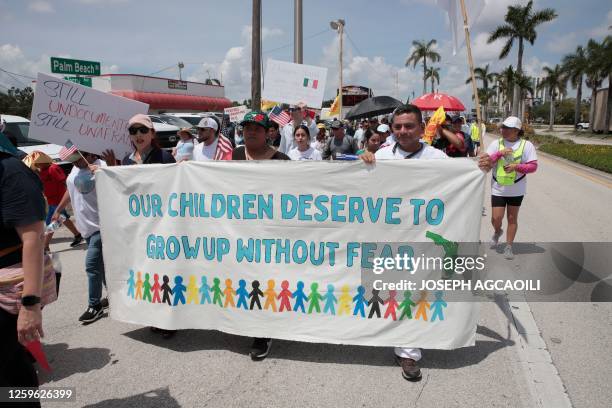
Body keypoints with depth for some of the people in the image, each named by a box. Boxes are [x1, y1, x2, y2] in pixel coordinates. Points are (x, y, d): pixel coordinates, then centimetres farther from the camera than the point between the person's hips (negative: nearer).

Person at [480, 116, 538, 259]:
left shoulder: (526, 145, -5)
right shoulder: (496, 144, 0)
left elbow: (533, 166, -8)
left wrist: (516, 166, -22)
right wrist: (499, 153, -18)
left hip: (516, 189, -1)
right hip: (498, 188, 1)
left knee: (512, 218, 7)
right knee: (496, 218, -2)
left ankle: (508, 247, 19)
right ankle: (497, 232, 33)